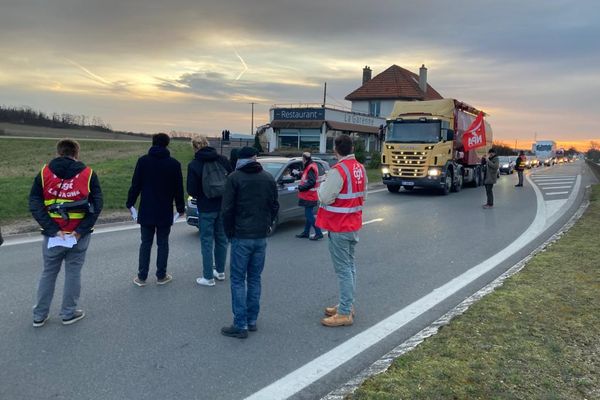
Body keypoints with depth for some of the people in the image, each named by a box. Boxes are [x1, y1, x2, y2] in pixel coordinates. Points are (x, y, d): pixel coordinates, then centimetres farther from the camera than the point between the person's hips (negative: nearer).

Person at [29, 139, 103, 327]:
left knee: (48, 273, 16)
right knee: (73, 273, 11)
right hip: (79, 235, -1)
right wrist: (81, 231, -13)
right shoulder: (88, 174, -3)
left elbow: (34, 205, -8)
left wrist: (53, 230, -12)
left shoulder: (44, 173, 0)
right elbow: (97, 205, -11)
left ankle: (39, 315, 24)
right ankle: (69, 313, 20)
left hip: (53, 234, 2)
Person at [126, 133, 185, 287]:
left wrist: (130, 203, 9)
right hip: (165, 212, 0)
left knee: (146, 243, 8)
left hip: (146, 211, 1)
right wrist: (180, 207, 12)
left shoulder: (143, 161, -3)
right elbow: (178, 188, 2)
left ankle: (141, 277, 10)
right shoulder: (174, 164, -3)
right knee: (163, 243, 9)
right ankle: (161, 276, 14)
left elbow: (135, 185, -2)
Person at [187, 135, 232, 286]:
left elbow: (191, 190, -11)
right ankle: (220, 271, 30)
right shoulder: (223, 160, -1)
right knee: (221, 239, 17)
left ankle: (208, 277, 10)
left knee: (207, 242, 5)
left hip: (206, 208, -4)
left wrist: (199, 196, 10)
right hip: (224, 206, 4)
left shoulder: (194, 165, -10)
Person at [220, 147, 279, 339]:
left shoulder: (235, 177, -8)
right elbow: (274, 207, 7)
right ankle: (252, 320, 18)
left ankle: (240, 325, 1)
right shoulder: (268, 178, 5)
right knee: (254, 279, 14)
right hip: (261, 237, 5)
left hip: (241, 237, -4)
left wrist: (229, 232, 2)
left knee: (238, 280, 1)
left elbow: (227, 209, -10)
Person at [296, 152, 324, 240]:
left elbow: (311, 182, -25)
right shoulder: (309, 167, 15)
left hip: (310, 196, -11)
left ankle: (319, 233, -6)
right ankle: (306, 232, 25)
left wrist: (301, 187, -19)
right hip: (308, 196, 11)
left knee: (309, 215, -9)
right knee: (308, 214, 16)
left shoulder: (311, 168, -17)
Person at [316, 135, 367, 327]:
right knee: (350, 265, 17)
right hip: (354, 225, 9)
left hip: (339, 227, -9)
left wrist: (323, 185, -2)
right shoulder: (360, 168, 6)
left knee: (343, 269, -4)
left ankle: (345, 313, 2)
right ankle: (347, 305, 29)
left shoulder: (338, 171, -21)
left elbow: (325, 198, -19)